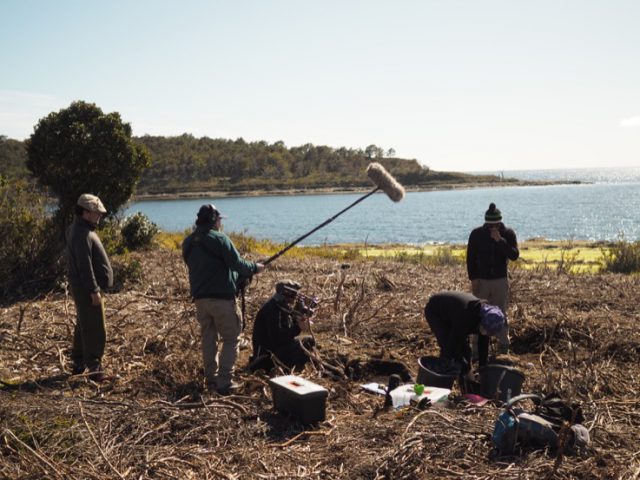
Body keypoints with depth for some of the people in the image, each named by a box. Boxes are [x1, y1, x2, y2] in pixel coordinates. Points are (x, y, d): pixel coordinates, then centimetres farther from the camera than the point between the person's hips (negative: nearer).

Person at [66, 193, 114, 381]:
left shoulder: (79, 230, 15)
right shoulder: (82, 234, -19)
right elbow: (85, 266, -23)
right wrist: (94, 290, -23)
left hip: (82, 288, 11)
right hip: (87, 288, -11)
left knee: (83, 327, 18)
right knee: (96, 330, -8)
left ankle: (78, 364, 27)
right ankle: (94, 369, -6)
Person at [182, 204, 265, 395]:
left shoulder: (188, 243, 9)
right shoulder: (219, 239, -13)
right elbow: (237, 264, -16)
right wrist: (255, 268, 3)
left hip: (199, 298, 7)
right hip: (221, 298, -7)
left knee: (208, 339, 16)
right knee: (231, 340, 3)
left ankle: (211, 380, 22)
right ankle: (224, 382, 0)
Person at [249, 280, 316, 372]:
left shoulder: (284, 307, 5)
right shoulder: (272, 310, -23)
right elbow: (277, 338, -29)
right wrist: (298, 328, -30)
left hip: (279, 345, 10)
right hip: (267, 351, -10)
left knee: (309, 340, 8)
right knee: (296, 344, -30)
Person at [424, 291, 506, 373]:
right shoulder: (465, 317, -43)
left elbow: (484, 343, -7)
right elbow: (455, 340, -35)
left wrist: (483, 365, -3)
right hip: (434, 312, -7)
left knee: (465, 347, 1)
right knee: (448, 348, -20)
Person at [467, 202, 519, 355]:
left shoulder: (508, 234, -5)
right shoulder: (476, 234, -6)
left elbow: (514, 255, -16)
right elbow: (470, 257, -2)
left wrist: (500, 240, -25)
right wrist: (473, 278, -9)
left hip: (500, 280, 0)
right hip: (480, 280, 0)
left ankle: (503, 347, 14)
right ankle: (476, 347, 10)